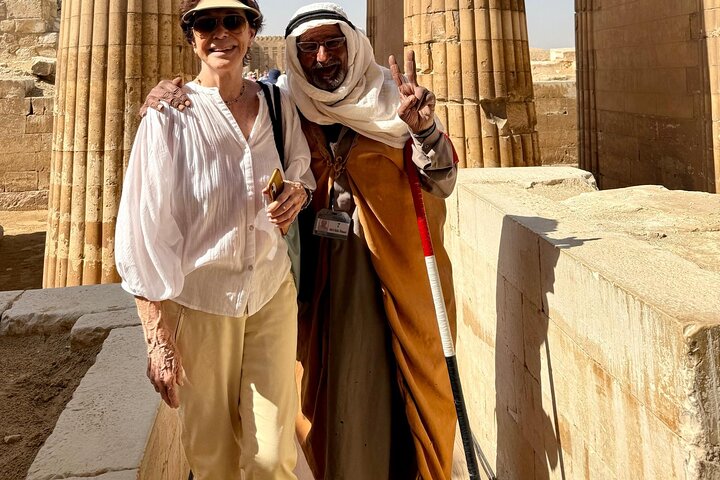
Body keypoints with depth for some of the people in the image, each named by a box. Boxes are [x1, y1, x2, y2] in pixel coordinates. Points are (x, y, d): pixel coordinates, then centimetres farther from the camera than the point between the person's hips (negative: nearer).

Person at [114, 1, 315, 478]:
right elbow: (145, 229, -11)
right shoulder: (169, 116, -9)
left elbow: (303, 169, 20)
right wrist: (158, 337, -14)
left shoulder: (279, 104, 3)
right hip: (199, 300, -2)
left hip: (272, 292, 3)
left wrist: (299, 192, -5)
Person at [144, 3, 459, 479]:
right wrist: (168, 98, -11)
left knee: (400, 387, 6)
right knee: (332, 388, 7)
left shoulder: (392, 101, -1)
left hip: (395, 275, -1)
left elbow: (443, 182, -6)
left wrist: (424, 129, -25)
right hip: (320, 278, 1)